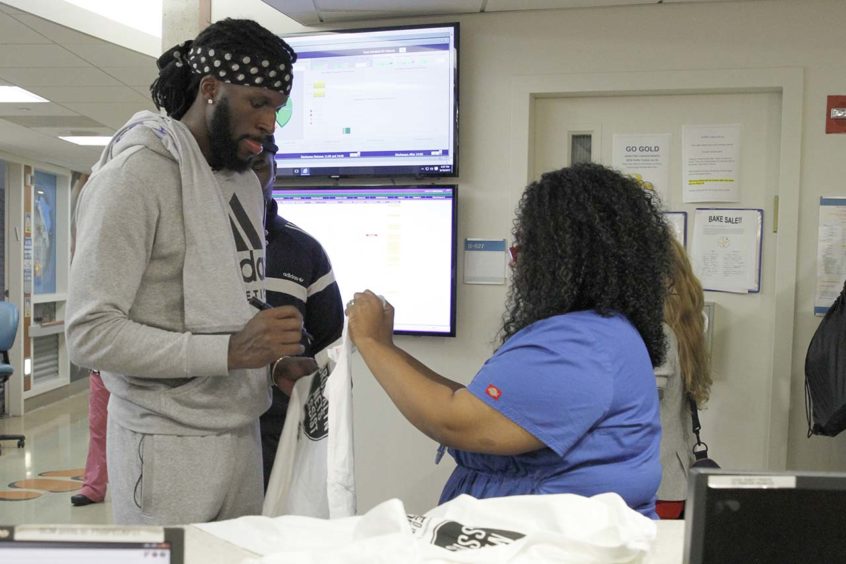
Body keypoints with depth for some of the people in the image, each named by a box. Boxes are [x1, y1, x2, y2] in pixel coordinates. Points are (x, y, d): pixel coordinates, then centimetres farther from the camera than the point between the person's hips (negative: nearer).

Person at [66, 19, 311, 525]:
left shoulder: (247, 182, 11)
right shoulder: (138, 172, -13)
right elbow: (91, 334, -18)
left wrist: (274, 358, -2)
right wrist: (230, 351, -25)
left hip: (242, 433, 7)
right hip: (169, 443, -6)